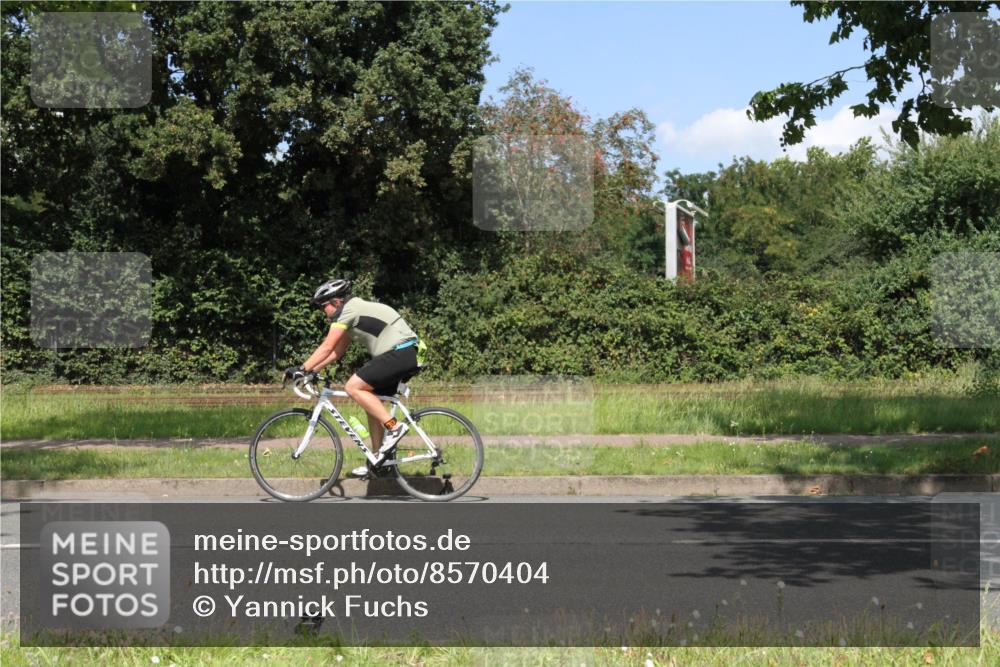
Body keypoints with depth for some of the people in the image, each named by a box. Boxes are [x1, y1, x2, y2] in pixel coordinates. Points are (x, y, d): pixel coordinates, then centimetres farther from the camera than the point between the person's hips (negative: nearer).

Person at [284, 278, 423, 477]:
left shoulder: (347, 310, -6)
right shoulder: (356, 310, 24)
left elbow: (327, 348, -10)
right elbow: (337, 351, 25)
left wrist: (302, 369, -6)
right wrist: (311, 369, 19)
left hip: (398, 353, -10)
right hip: (407, 355, 10)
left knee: (353, 387, -12)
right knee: (371, 401, 15)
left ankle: (394, 427, -14)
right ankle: (377, 458, 19)